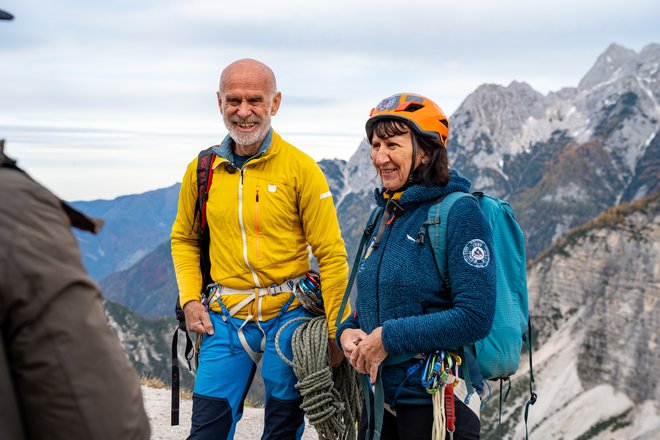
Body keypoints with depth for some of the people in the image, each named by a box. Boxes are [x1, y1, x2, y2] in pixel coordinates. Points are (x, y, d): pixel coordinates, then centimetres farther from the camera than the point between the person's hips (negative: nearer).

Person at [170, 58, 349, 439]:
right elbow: (184, 239, 17)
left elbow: (331, 254, -6)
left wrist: (336, 332, -8)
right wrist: (190, 299, 4)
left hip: (288, 315, -2)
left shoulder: (301, 168, -7)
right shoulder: (202, 169, 4)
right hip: (225, 319, 3)